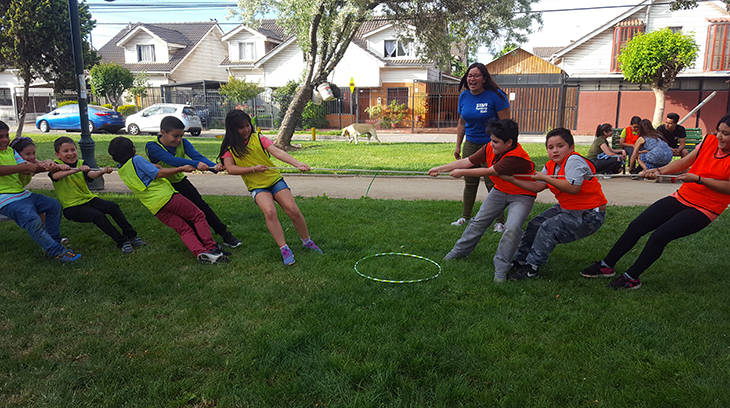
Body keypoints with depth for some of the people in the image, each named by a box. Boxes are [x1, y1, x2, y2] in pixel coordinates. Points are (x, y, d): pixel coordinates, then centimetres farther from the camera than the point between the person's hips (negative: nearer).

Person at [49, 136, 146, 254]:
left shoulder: (81, 163, 7)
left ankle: (131, 235, -15)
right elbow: (55, 175, -29)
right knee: (98, 215, -29)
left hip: (88, 199, 5)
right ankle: (121, 242, -24)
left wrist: (102, 172, -37)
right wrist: (77, 169, -40)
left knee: (112, 206, -21)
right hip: (72, 207, -5)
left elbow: (91, 174, -14)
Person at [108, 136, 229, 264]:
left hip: (155, 208, 7)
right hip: (166, 196, -7)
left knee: (184, 229, 5)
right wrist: (182, 168, -9)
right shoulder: (137, 160, -5)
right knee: (198, 216, 4)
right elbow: (158, 174, -11)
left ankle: (200, 252, -14)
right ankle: (211, 247, -3)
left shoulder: (121, 171, 16)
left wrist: (152, 166, 33)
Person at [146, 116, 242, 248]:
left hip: (180, 181, 3)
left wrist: (214, 166, -50)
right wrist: (195, 164, -57)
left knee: (202, 206, -5)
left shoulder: (183, 143, -13)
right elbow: (170, 159, -42)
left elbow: (197, 155, -29)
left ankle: (224, 234, 1)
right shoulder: (152, 147, -26)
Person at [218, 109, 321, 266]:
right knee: (269, 211, -28)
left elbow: (278, 152, -15)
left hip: (275, 180, 1)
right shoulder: (229, 147, 1)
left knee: (293, 210, -11)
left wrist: (297, 163, -30)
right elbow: (230, 168, -10)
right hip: (257, 187, -1)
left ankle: (307, 241, 12)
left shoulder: (257, 138, -2)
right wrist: (253, 169, -19)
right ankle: (284, 249, -19)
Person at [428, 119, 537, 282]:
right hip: (500, 190, 7)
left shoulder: (517, 157, -35)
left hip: (522, 195, -7)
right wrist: (440, 168, -18)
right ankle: (460, 250, 28)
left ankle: (501, 268, -12)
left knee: (512, 228, -25)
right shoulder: (490, 149, -12)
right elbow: (468, 161, -13)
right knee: (479, 221, 8)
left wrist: (462, 172, -24)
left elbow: (489, 171, -33)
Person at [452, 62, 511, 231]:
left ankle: (500, 221, 8)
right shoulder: (464, 96, 6)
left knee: (492, 183, -4)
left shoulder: (495, 95, -11)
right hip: (471, 144, 5)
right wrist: (458, 146, 15)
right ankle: (465, 217, 22)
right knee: (469, 182, 9)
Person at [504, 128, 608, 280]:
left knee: (548, 228, -21)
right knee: (535, 224, 5)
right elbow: (537, 187, -2)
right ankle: (520, 261, 17)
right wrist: (512, 179, -12)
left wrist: (546, 178, -24)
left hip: (589, 214, -9)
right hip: (566, 208, 9)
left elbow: (573, 188, -33)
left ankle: (532, 267, -9)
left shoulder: (574, 160, -21)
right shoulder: (551, 166, 5)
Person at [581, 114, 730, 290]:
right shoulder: (709, 140, 5)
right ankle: (607, 266, 4)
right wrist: (660, 170, -12)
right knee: (635, 227, -5)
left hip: (703, 209, -6)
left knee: (659, 236, -22)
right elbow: (684, 162, 3)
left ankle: (631, 278, -7)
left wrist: (698, 179, -23)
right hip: (680, 198, 6)